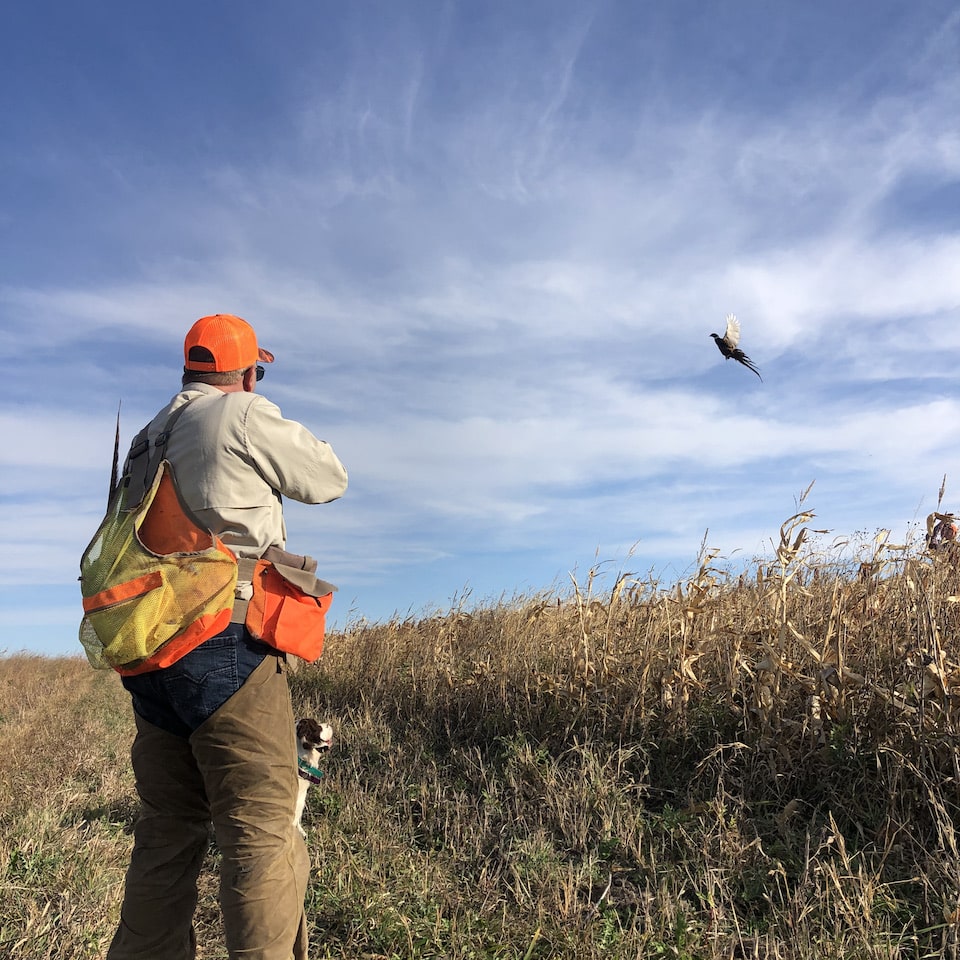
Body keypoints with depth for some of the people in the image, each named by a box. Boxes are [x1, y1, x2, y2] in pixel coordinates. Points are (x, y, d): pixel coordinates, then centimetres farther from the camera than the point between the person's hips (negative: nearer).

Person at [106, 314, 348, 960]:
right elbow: (329, 480, 3)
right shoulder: (245, 415, -4)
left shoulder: (148, 439, 19)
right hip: (225, 645, -8)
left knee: (168, 827, 15)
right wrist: (285, 437, 19)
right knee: (262, 827, -5)